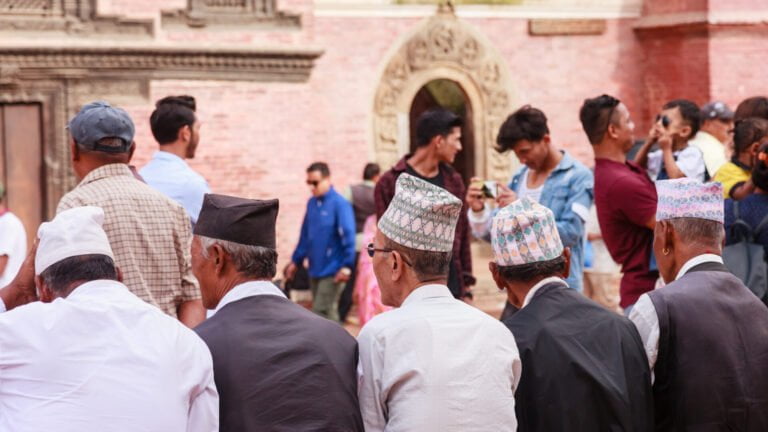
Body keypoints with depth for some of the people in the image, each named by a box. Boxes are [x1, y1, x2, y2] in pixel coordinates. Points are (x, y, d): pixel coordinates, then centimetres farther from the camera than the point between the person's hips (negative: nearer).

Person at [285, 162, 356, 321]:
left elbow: (348, 236, -16)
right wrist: (296, 261, 18)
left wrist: (346, 266, -19)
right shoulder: (312, 203, 9)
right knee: (327, 312, 13)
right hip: (315, 269, 7)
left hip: (332, 271, -7)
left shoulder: (339, 203, -12)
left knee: (321, 312, -11)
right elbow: (305, 235, 17)